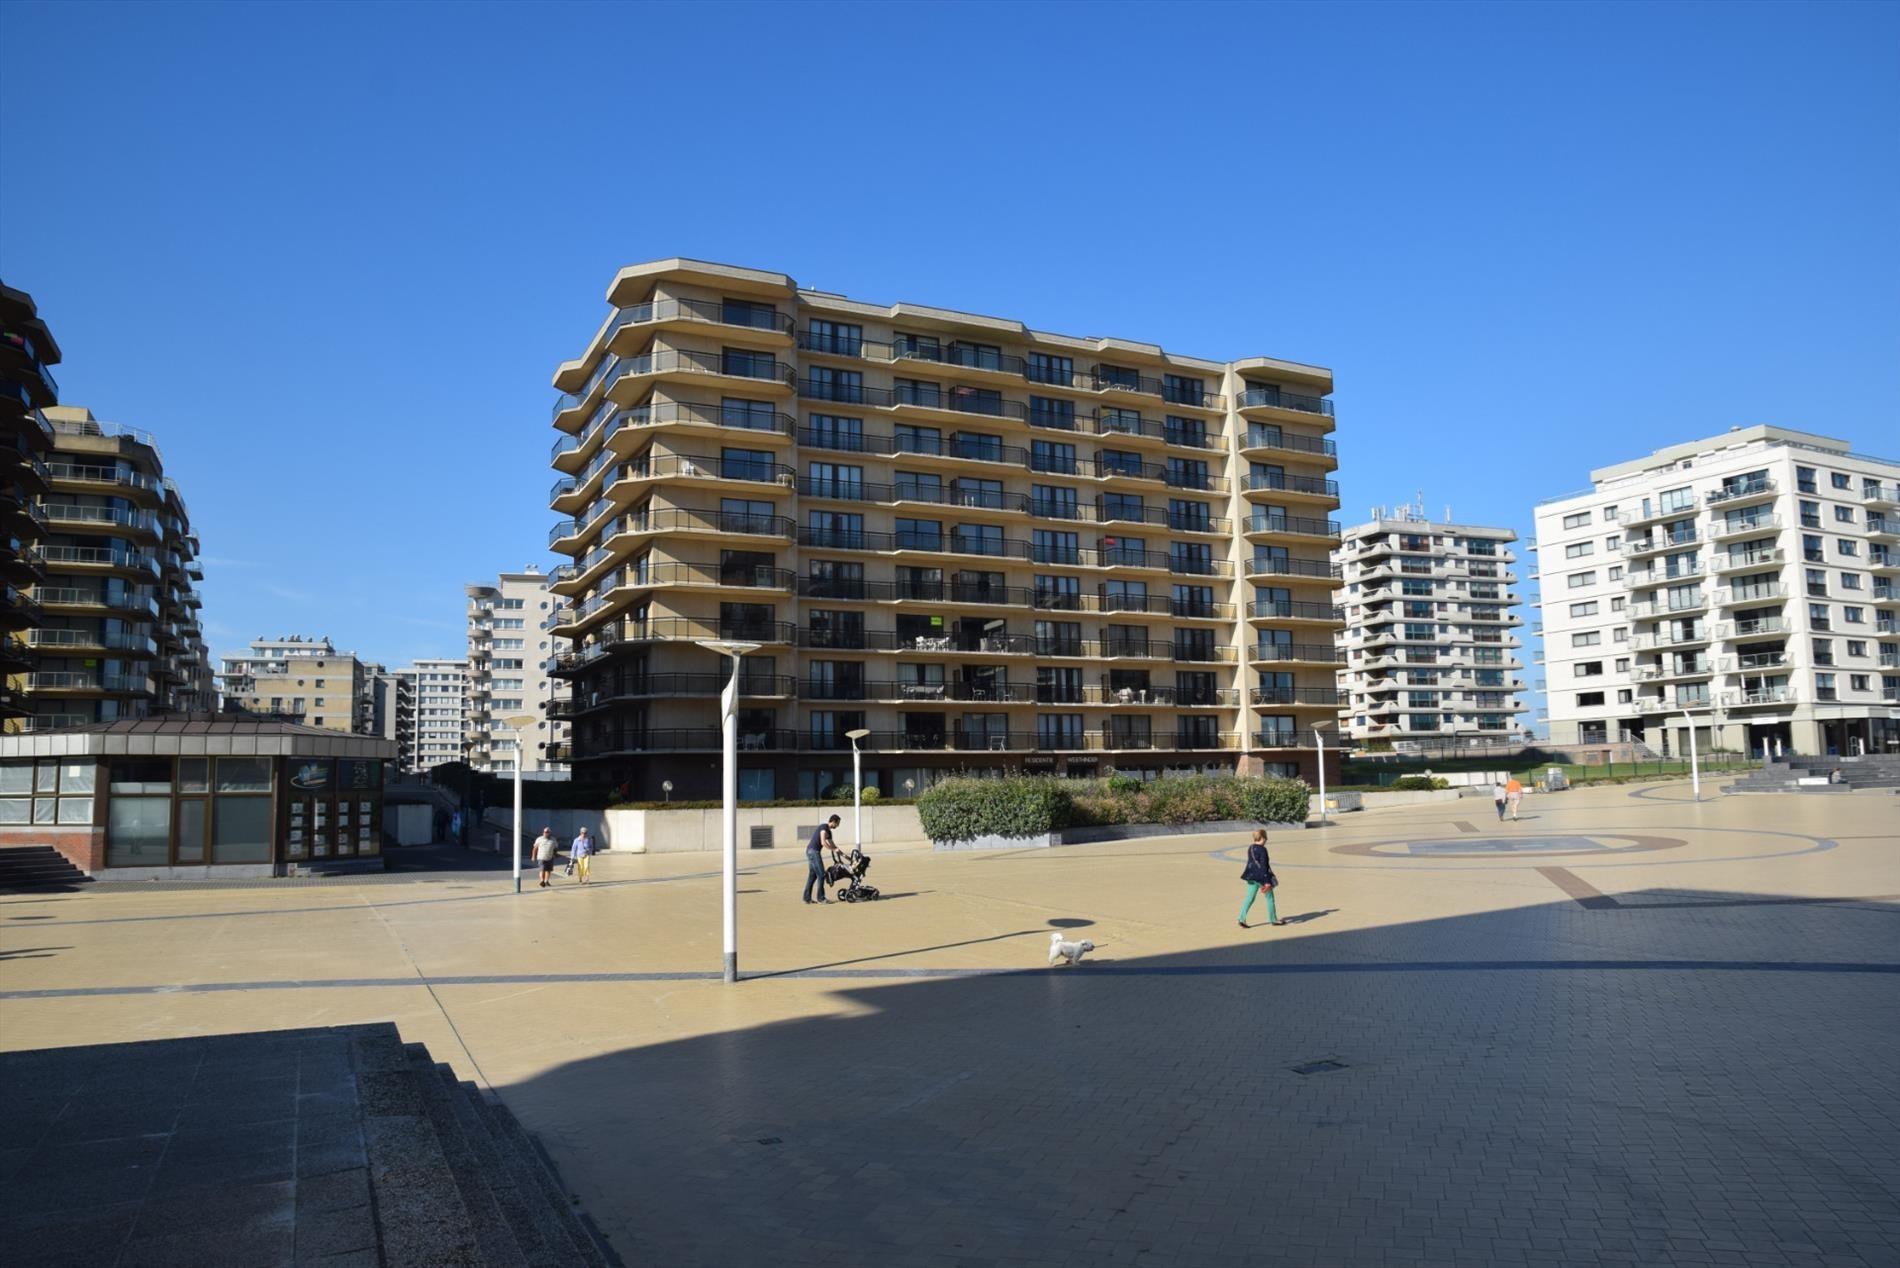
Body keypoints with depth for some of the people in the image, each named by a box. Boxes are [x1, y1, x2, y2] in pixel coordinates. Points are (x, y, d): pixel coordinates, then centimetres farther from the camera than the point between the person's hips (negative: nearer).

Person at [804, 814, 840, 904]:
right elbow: (823, 843, -23)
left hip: (811, 852, 10)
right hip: (813, 851, -10)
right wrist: (835, 849, -14)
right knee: (821, 875, -6)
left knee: (812, 875, 12)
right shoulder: (824, 828, -12)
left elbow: (832, 844, 24)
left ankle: (807, 898, 14)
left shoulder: (828, 831, 18)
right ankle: (821, 898, -3)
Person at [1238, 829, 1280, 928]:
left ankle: (1242, 919, -6)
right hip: (1262, 877, -7)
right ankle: (1273, 919, 21)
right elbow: (1264, 866, -19)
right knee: (1270, 897, 11)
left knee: (1250, 898, 6)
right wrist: (1267, 881, -17)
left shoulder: (1250, 848, 7)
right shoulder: (1262, 850, -17)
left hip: (1252, 876, 7)